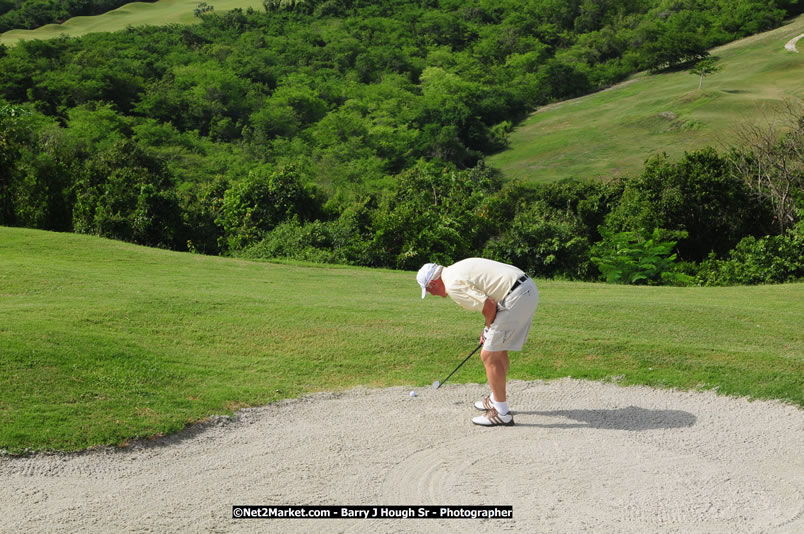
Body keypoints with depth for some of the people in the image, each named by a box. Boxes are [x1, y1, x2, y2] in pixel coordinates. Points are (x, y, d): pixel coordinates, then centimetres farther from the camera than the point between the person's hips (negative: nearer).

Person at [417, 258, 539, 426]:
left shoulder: (453, 285, -11)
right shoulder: (458, 270, 19)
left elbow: (489, 305, -17)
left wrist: (489, 329, 2)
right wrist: (489, 330, 19)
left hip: (516, 297, -10)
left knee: (489, 355, -2)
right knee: (499, 351, 23)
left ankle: (502, 413, 3)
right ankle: (497, 399, 39)